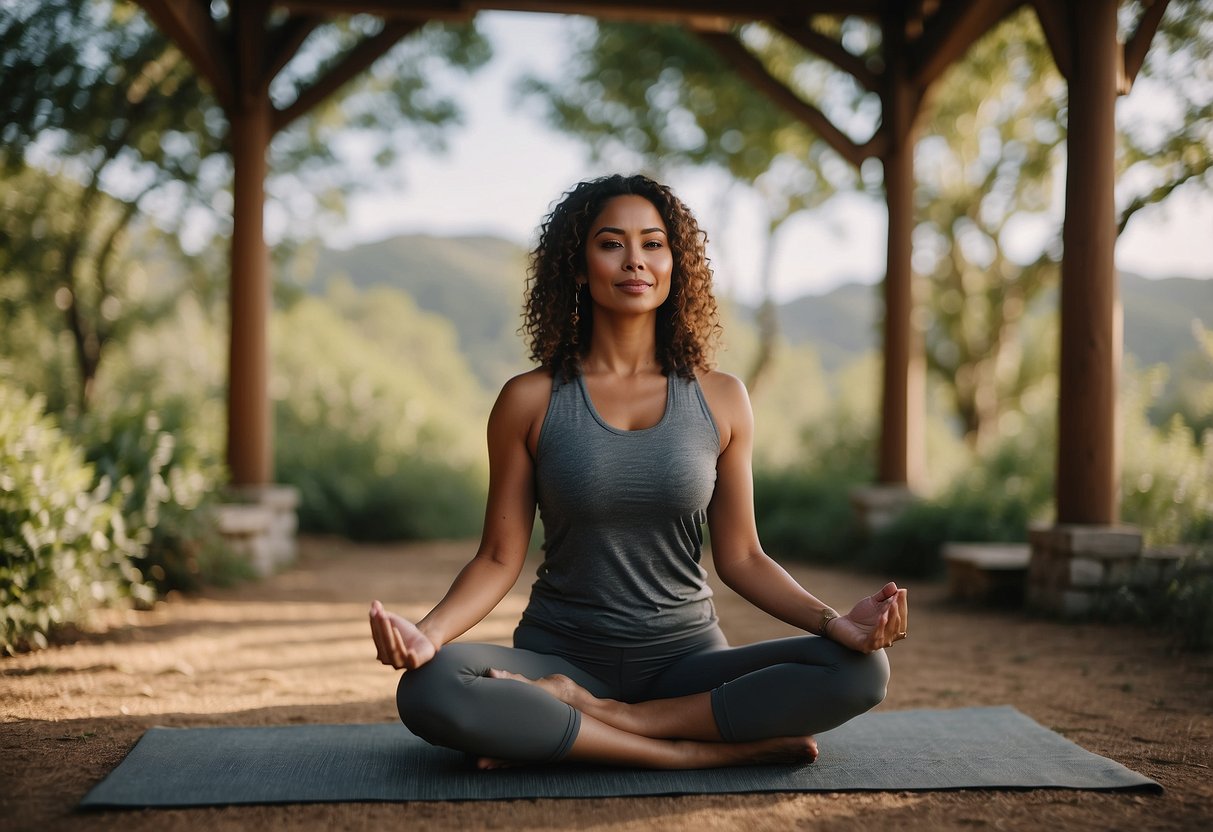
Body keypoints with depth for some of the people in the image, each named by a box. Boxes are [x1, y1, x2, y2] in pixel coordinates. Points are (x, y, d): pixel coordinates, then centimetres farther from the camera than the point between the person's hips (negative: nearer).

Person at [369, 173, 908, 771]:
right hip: (561, 655, -2)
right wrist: (428, 631, -20)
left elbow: (740, 557, 5)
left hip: (686, 660, 2)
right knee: (429, 691, -32)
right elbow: (499, 558, -1)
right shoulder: (530, 401, 0)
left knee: (860, 670, -23)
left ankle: (594, 718, -19)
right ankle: (711, 750, -23)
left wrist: (835, 622, -11)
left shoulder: (720, 401, 4)